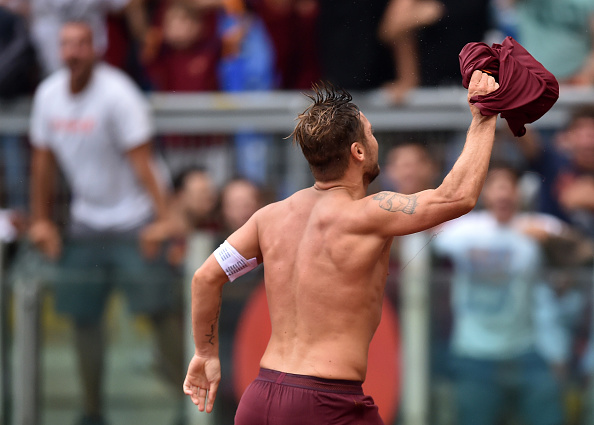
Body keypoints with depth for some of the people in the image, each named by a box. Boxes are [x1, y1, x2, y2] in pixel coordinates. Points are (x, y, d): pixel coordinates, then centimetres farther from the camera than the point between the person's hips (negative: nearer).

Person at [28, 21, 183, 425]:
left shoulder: (116, 93, -17)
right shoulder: (48, 94, 0)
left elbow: (141, 160, -18)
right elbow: (43, 159, 11)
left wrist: (163, 217, -22)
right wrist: (41, 219, 11)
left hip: (133, 219, -6)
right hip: (85, 220, 6)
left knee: (160, 310, -11)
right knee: (83, 315, 4)